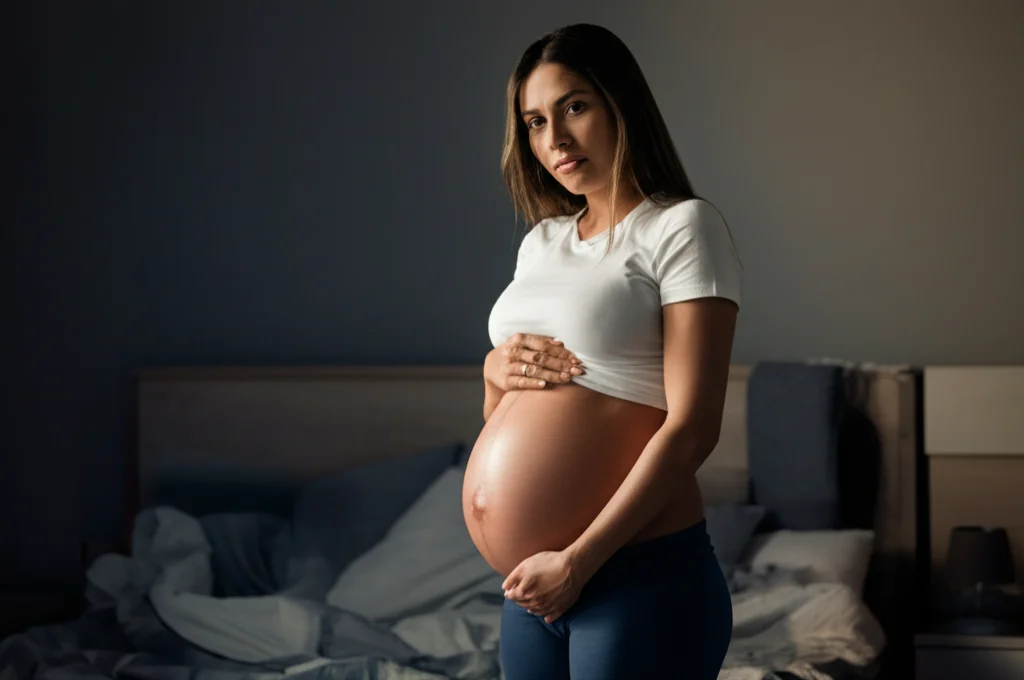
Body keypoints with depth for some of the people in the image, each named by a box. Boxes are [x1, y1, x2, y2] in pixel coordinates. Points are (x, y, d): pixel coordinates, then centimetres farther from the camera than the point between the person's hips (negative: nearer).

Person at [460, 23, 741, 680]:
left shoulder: (683, 227, -7)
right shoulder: (542, 242, 14)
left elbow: (691, 428, -15)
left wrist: (576, 561, -17)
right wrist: (498, 367, -1)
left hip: (641, 580, -7)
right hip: (536, 587, 7)